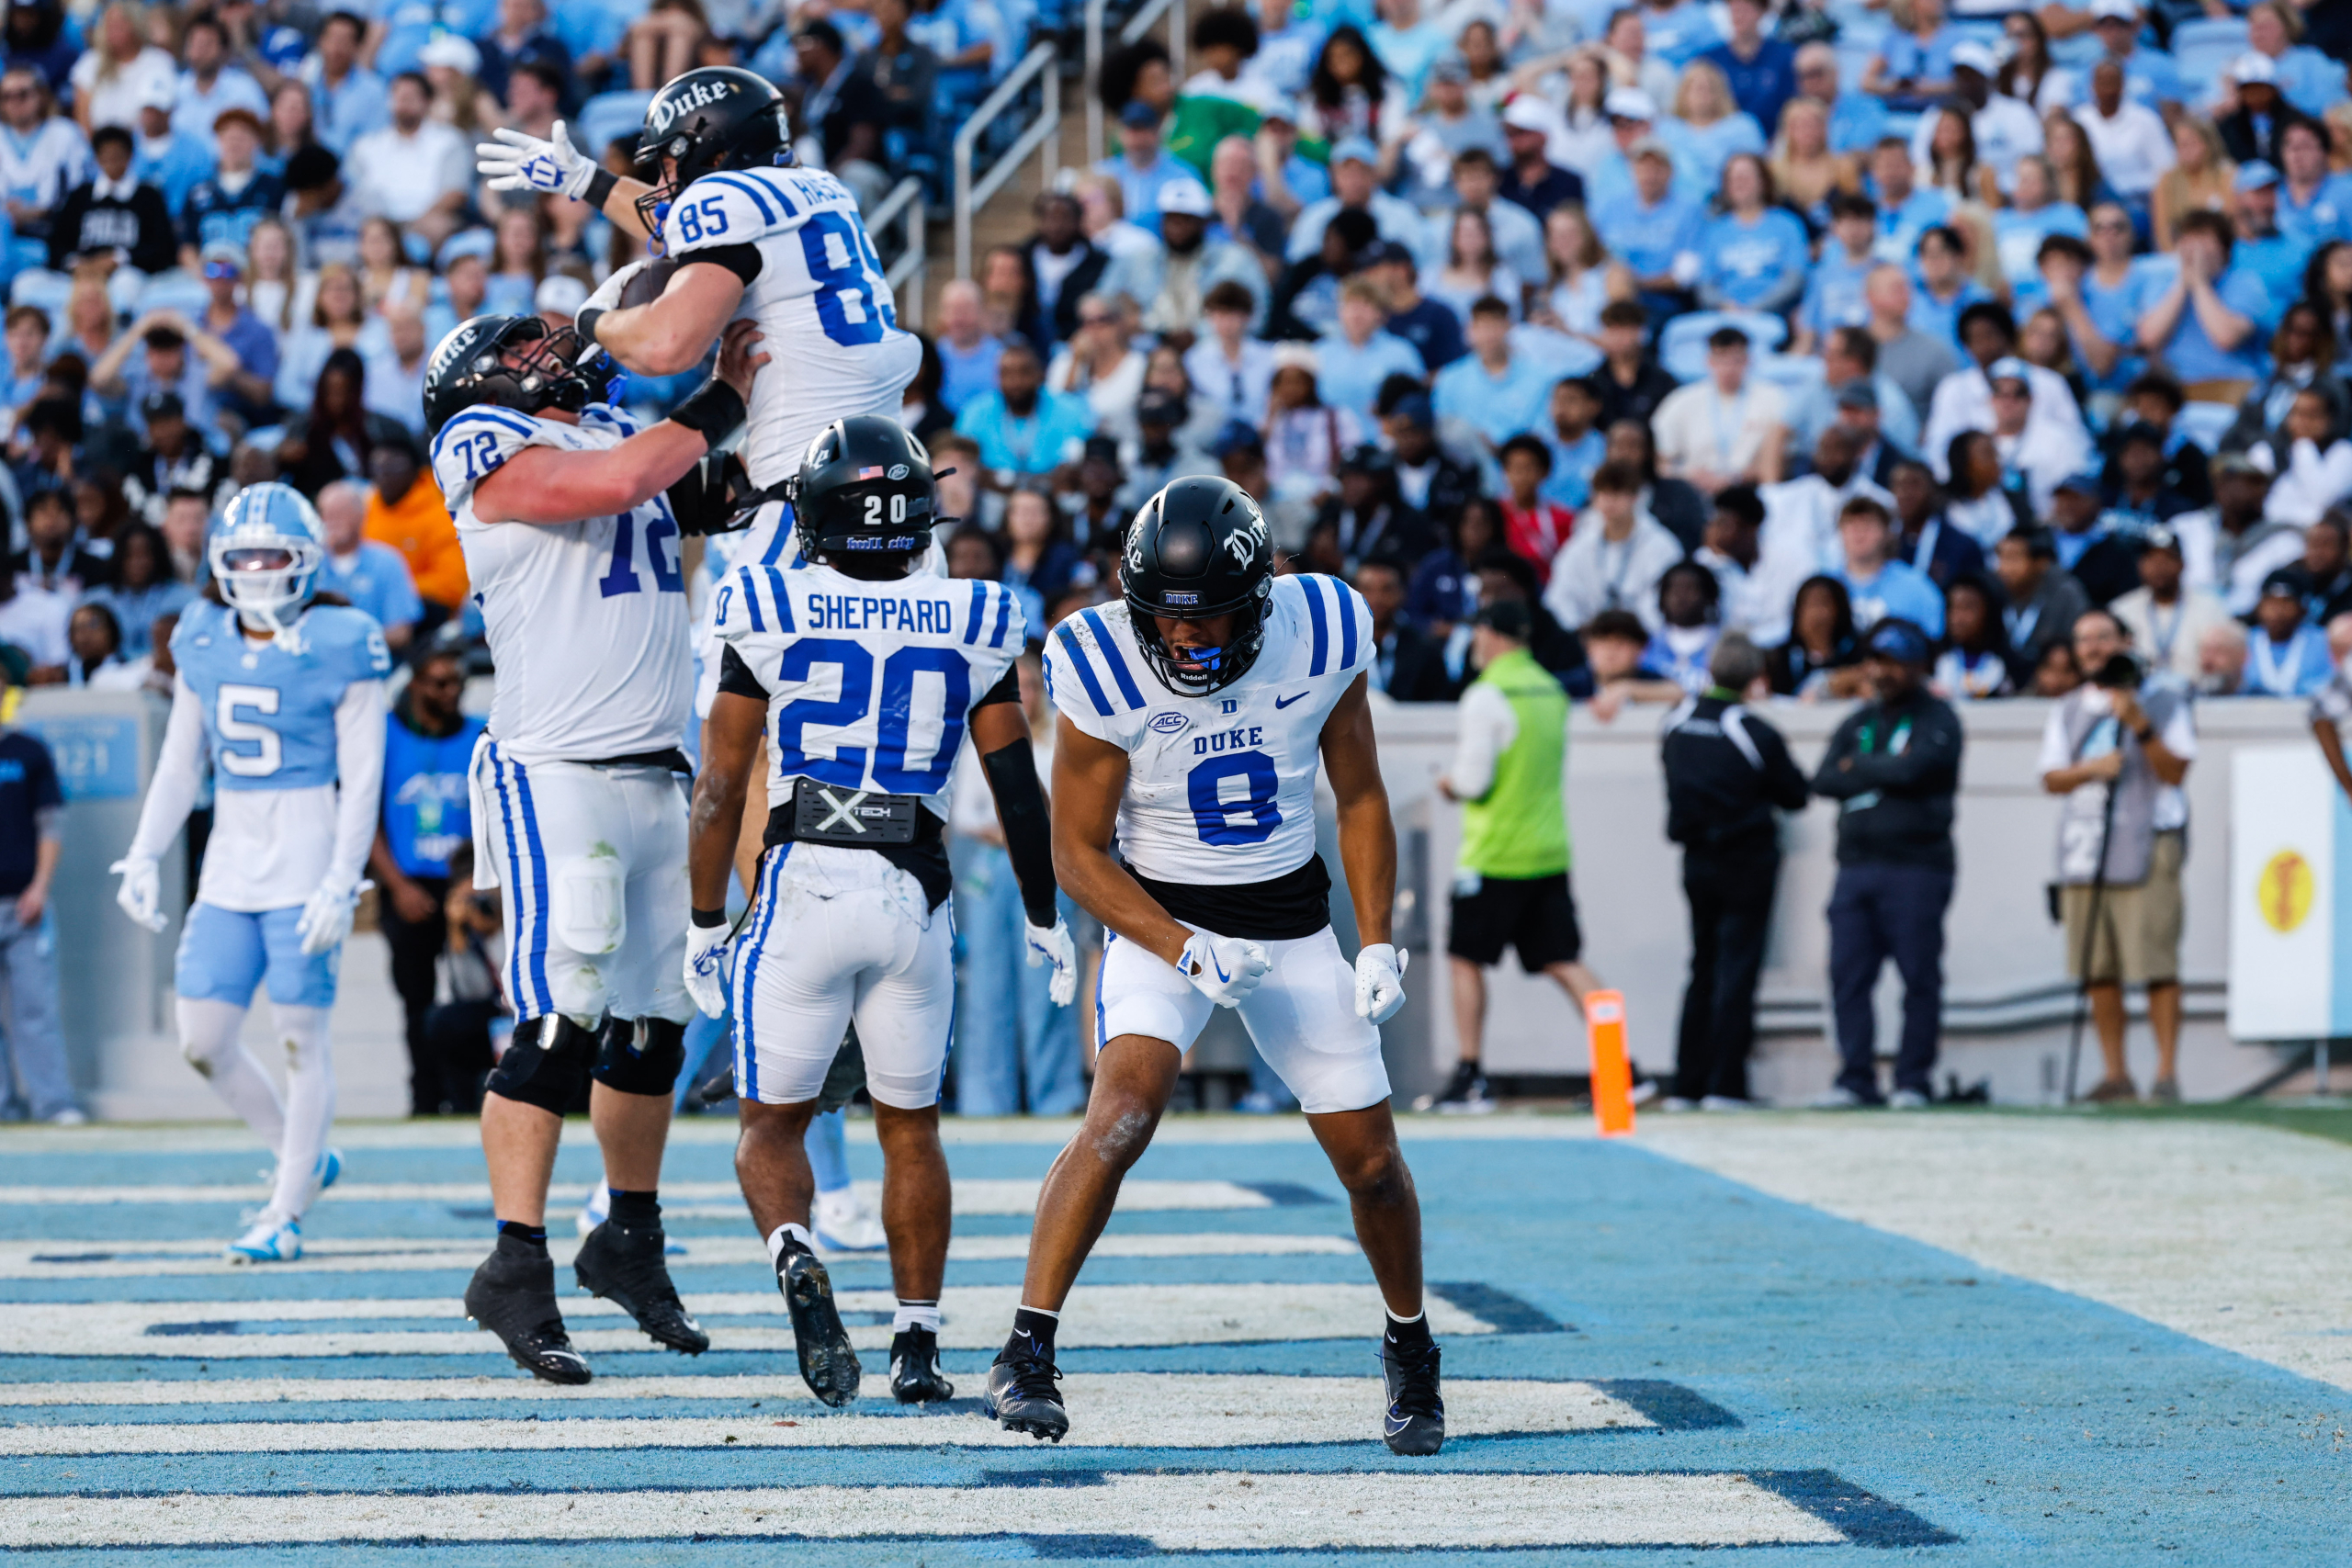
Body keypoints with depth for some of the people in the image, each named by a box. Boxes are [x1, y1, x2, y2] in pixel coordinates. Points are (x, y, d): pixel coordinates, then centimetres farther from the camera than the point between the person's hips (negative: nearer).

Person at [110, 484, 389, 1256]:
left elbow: (362, 780, -9)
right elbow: (180, 763, 16)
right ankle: (306, 1159, 23)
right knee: (203, 1042, 3)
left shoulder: (341, 648, -8)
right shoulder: (203, 643, 8)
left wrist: (341, 885, -15)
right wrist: (145, 855, 9)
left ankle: (285, 1214, 5)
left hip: (305, 860, -6)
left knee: (299, 1035, -4)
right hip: (230, 860, 6)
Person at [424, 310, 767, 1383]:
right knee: (560, 1022, -13)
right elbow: (612, 483, -17)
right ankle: (517, 1270, -11)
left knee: (655, 1022, 12)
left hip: (658, 779, 7)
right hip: (557, 778, -7)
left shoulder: (624, 430, 20)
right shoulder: (484, 444, -3)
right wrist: (723, 400, -7)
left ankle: (631, 1243, 26)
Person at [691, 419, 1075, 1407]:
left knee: (773, 1122, 8)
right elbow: (1016, 786, 7)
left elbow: (721, 787, 1)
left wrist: (705, 926, 10)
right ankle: (918, 1344, 10)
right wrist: (1044, 919, 18)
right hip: (916, 897, 2)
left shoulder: (770, 615, -1)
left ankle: (795, 1257, -22)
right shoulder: (972, 625, 4)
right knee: (910, 1126, 16)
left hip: (803, 886, -2)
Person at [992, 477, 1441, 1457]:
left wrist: (1378, 944, -5)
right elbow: (1078, 852, -12)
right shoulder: (1105, 673, -20)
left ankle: (1409, 1350, 32)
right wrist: (1183, 953, -24)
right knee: (1123, 1111, -27)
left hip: (1293, 921, 3)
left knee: (1371, 1163, 5)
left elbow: (1360, 798, 2)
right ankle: (1026, 1354, -26)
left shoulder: (1321, 637, -13)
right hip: (1160, 915, -3)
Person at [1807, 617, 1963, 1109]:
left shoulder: (1937, 719, 2)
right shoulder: (1857, 723, 19)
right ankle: (1856, 1080, 4)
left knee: (1919, 976, -4)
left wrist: (1859, 768, 0)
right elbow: (1824, 780, 7)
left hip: (1916, 868, -5)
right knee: (1848, 976, 0)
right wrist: (1883, 775, -5)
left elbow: (1913, 769, -15)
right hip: (1856, 865, 5)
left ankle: (1913, 1081, 1)